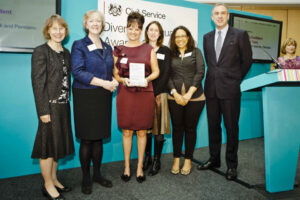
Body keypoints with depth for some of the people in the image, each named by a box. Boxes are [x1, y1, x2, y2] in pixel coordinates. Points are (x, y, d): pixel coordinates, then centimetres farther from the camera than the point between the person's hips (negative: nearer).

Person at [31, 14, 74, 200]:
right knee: (48, 145, 3)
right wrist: (43, 110, -16)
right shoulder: (40, 52, -7)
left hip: (63, 105, 7)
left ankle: (54, 179, 30)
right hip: (50, 105, -7)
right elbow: (38, 82, -13)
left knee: (58, 143, 14)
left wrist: (67, 101, 9)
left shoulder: (66, 52, 13)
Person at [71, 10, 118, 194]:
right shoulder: (79, 45, -1)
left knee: (99, 138, 11)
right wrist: (103, 83, -18)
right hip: (85, 97, -4)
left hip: (103, 97, 5)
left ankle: (97, 174, 26)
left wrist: (114, 81, -4)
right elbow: (78, 72, -13)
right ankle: (86, 178, 19)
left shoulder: (108, 48, 15)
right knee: (86, 139, 3)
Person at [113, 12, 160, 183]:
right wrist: (123, 80, -12)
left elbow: (156, 71, 6)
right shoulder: (119, 50, 8)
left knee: (142, 132, 6)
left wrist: (147, 79, -14)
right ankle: (127, 167, 22)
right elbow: (115, 74, 8)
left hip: (144, 94, 0)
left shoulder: (149, 49, 7)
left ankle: (140, 167, 21)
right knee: (127, 131, 6)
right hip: (125, 94, 1)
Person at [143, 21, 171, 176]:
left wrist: (156, 93, -9)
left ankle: (157, 160, 12)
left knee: (158, 128, 1)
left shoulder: (165, 51, 9)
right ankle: (147, 157, 21)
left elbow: (166, 73, 1)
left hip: (159, 94, -1)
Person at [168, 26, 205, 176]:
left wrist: (189, 93, -11)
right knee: (177, 128, 6)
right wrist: (175, 93, -11)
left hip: (195, 97, -1)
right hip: (175, 97, 1)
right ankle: (176, 159, 21)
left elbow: (200, 72, -3)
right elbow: (168, 76, 2)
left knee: (190, 128, 7)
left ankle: (188, 160, 21)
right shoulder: (170, 54, 9)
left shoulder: (196, 52, 7)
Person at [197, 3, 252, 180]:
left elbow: (247, 61, 4)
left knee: (231, 128, 4)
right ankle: (214, 159, 28)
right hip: (211, 88, 4)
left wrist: (235, 80, 6)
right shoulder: (207, 37, 13)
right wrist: (214, 77, 9)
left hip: (230, 89, -4)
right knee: (213, 126, 12)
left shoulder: (240, 35, 0)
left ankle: (232, 165, 19)